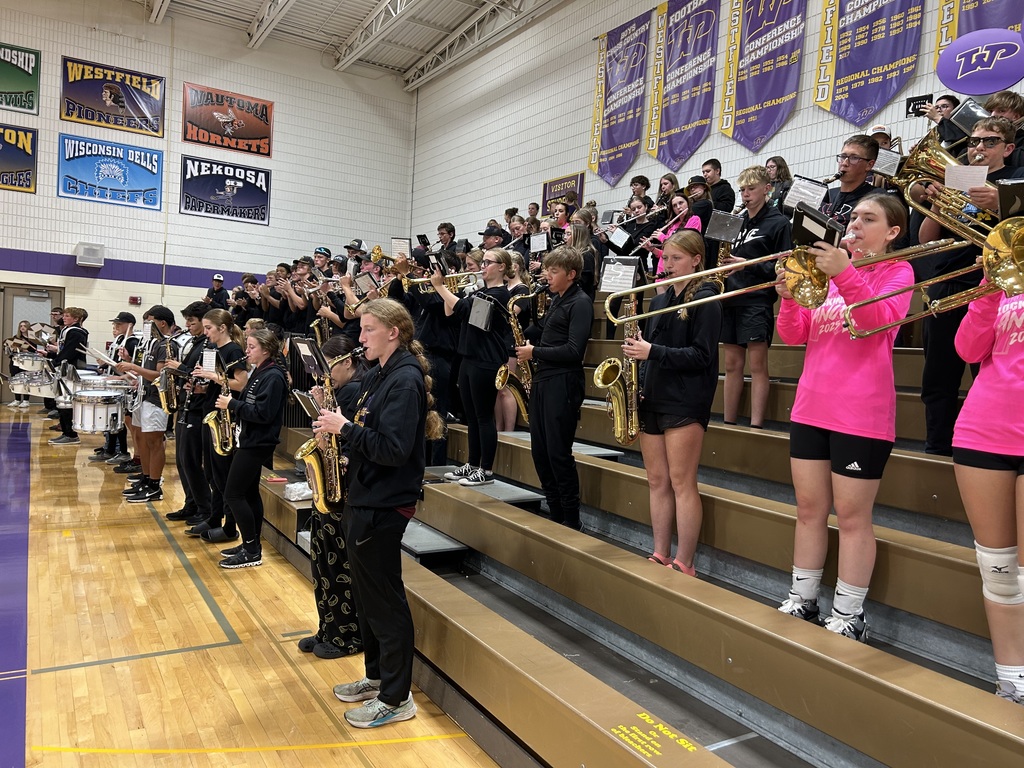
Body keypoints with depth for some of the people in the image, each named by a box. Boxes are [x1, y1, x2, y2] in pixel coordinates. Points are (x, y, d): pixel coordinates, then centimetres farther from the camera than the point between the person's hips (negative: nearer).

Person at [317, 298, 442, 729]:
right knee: (366, 592, 18)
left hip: (384, 505, -10)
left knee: (384, 599, 1)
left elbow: (393, 448, -26)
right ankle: (377, 676, 35)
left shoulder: (406, 379, -18)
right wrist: (336, 427, -1)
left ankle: (396, 698, 16)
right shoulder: (377, 374, 11)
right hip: (364, 496, 10)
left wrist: (345, 428, -18)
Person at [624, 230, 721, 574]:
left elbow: (702, 355, -13)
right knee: (657, 481, 9)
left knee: (681, 483, -5)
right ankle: (660, 556, 17)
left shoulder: (706, 300, -5)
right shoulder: (659, 300, 17)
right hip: (652, 399, 7)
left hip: (685, 403, -7)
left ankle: (684, 565, 3)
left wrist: (653, 351, -20)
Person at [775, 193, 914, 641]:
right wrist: (789, 297, -11)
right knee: (809, 510, 11)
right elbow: (793, 336, 7)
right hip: (811, 407, 5)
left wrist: (844, 274, -31)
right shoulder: (826, 269, 13)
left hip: (861, 413, -5)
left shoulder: (897, 271, 1)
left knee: (852, 517, 2)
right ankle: (802, 602, 22)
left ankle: (848, 617, 14)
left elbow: (879, 319, -20)